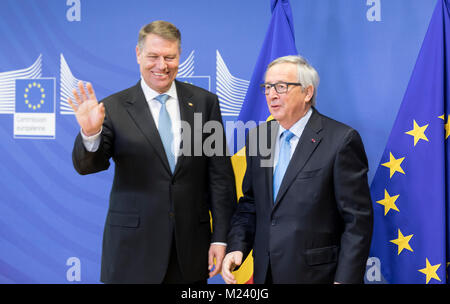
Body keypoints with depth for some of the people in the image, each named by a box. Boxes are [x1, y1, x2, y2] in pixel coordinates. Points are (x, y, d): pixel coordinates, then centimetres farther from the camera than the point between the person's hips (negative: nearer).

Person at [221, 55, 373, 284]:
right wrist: (237, 247, -3)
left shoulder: (341, 140, -12)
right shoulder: (257, 137, 6)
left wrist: (345, 280, -17)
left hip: (316, 274, -5)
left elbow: (358, 220, -13)